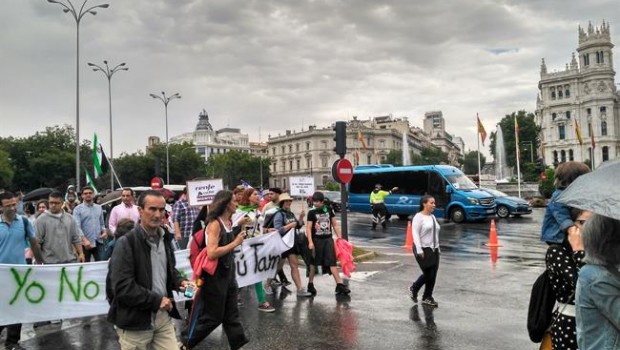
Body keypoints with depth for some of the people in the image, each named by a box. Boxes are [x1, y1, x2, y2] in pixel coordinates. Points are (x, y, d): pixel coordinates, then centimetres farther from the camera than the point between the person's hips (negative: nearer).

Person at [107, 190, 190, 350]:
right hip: (134, 320, -6)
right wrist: (156, 300, -17)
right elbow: (122, 287, -21)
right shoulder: (126, 243, -15)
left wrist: (179, 282, 1)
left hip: (163, 315, 6)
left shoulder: (165, 239, 8)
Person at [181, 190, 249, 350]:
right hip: (215, 275, -8)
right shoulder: (215, 224, -19)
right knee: (211, 315, 6)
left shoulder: (229, 222, 5)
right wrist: (235, 243, -22)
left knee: (231, 314, 14)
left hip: (228, 273, 8)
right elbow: (211, 253, -27)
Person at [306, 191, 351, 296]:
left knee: (332, 262, -2)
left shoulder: (329, 210, 4)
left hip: (328, 239, 2)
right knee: (314, 263, 8)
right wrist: (310, 242, -15)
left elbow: (335, 225, 10)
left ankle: (340, 285, -2)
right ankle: (310, 284, 22)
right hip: (316, 240, -2)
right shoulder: (312, 212, -4)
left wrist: (339, 237, 4)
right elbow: (308, 228, -7)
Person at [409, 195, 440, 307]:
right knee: (428, 274, -7)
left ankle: (427, 297, 17)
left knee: (433, 275, 5)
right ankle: (413, 288, 18)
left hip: (434, 249, 7)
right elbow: (415, 234, -16)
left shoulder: (432, 217, 14)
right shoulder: (418, 217, -10)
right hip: (423, 249, -7)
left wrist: (437, 248, 16)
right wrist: (419, 250, -22)